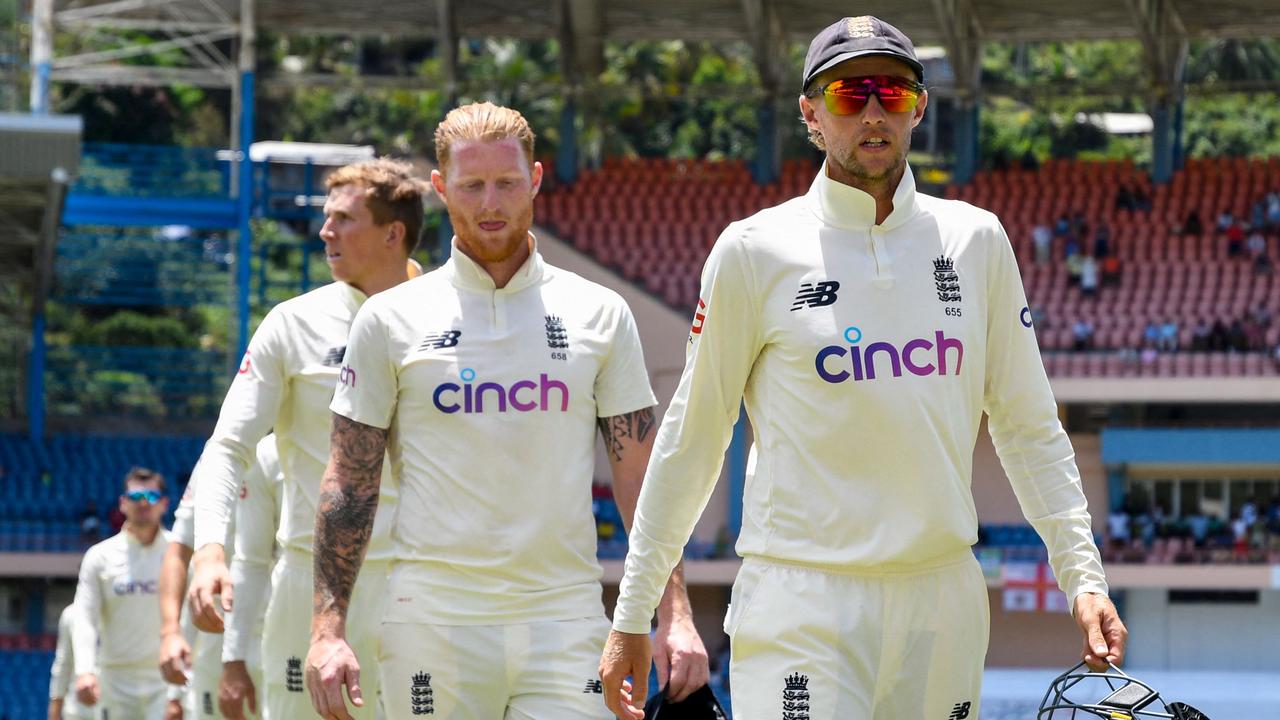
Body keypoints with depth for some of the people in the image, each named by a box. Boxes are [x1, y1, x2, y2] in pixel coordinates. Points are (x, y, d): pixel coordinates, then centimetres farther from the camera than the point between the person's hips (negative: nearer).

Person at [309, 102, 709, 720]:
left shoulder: (599, 315, 10)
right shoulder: (391, 321, 6)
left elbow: (641, 478, 9)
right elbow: (349, 483, 6)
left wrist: (675, 615, -1)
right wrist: (327, 629, -4)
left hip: (565, 622, 1)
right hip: (434, 620, -1)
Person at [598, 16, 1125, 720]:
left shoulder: (976, 241, 9)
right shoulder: (754, 252, 0)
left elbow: (1029, 428, 13)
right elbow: (689, 444, 5)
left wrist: (1082, 577, 4)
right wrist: (632, 617, 5)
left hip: (943, 598, 3)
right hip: (802, 602, -3)